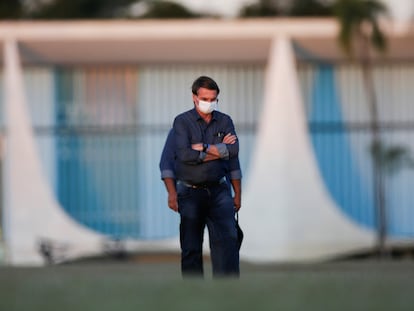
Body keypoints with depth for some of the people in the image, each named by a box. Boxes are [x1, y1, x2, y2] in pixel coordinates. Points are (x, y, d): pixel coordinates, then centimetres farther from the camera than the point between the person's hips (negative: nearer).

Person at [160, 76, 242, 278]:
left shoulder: (225, 122, 10)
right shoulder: (182, 122, -1)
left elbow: (233, 151, -4)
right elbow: (184, 155, -15)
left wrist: (203, 148, -8)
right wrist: (218, 151, -8)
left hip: (218, 191, 2)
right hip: (190, 193, -1)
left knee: (227, 240, -14)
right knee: (191, 248, 2)